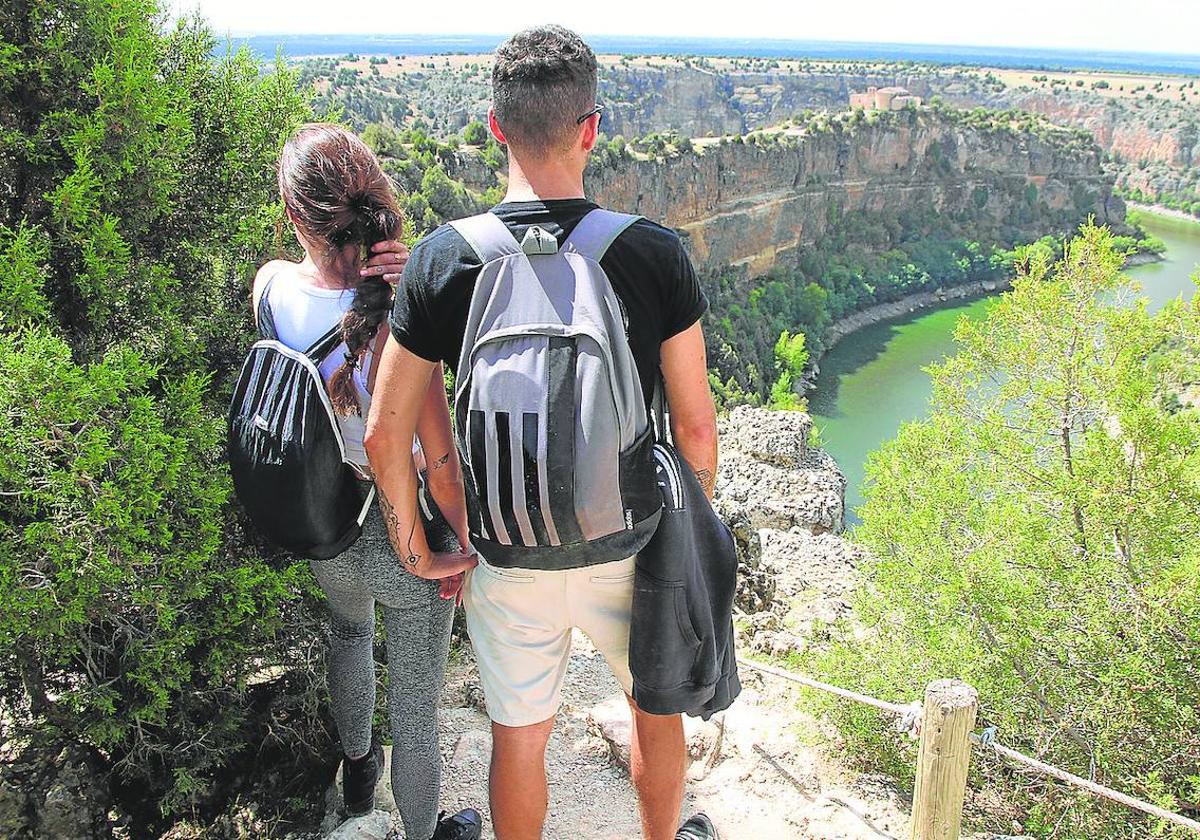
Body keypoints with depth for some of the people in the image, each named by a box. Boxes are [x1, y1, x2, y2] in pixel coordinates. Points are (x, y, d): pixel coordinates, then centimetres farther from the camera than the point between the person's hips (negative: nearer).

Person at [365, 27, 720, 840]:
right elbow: (695, 423, -10)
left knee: (520, 735, 20)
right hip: (628, 546, 0)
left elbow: (385, 432, -11)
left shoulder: (442, 260, -14)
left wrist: (418, 547, 4)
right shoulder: (654, 254, -16)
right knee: (658, 704, 27)